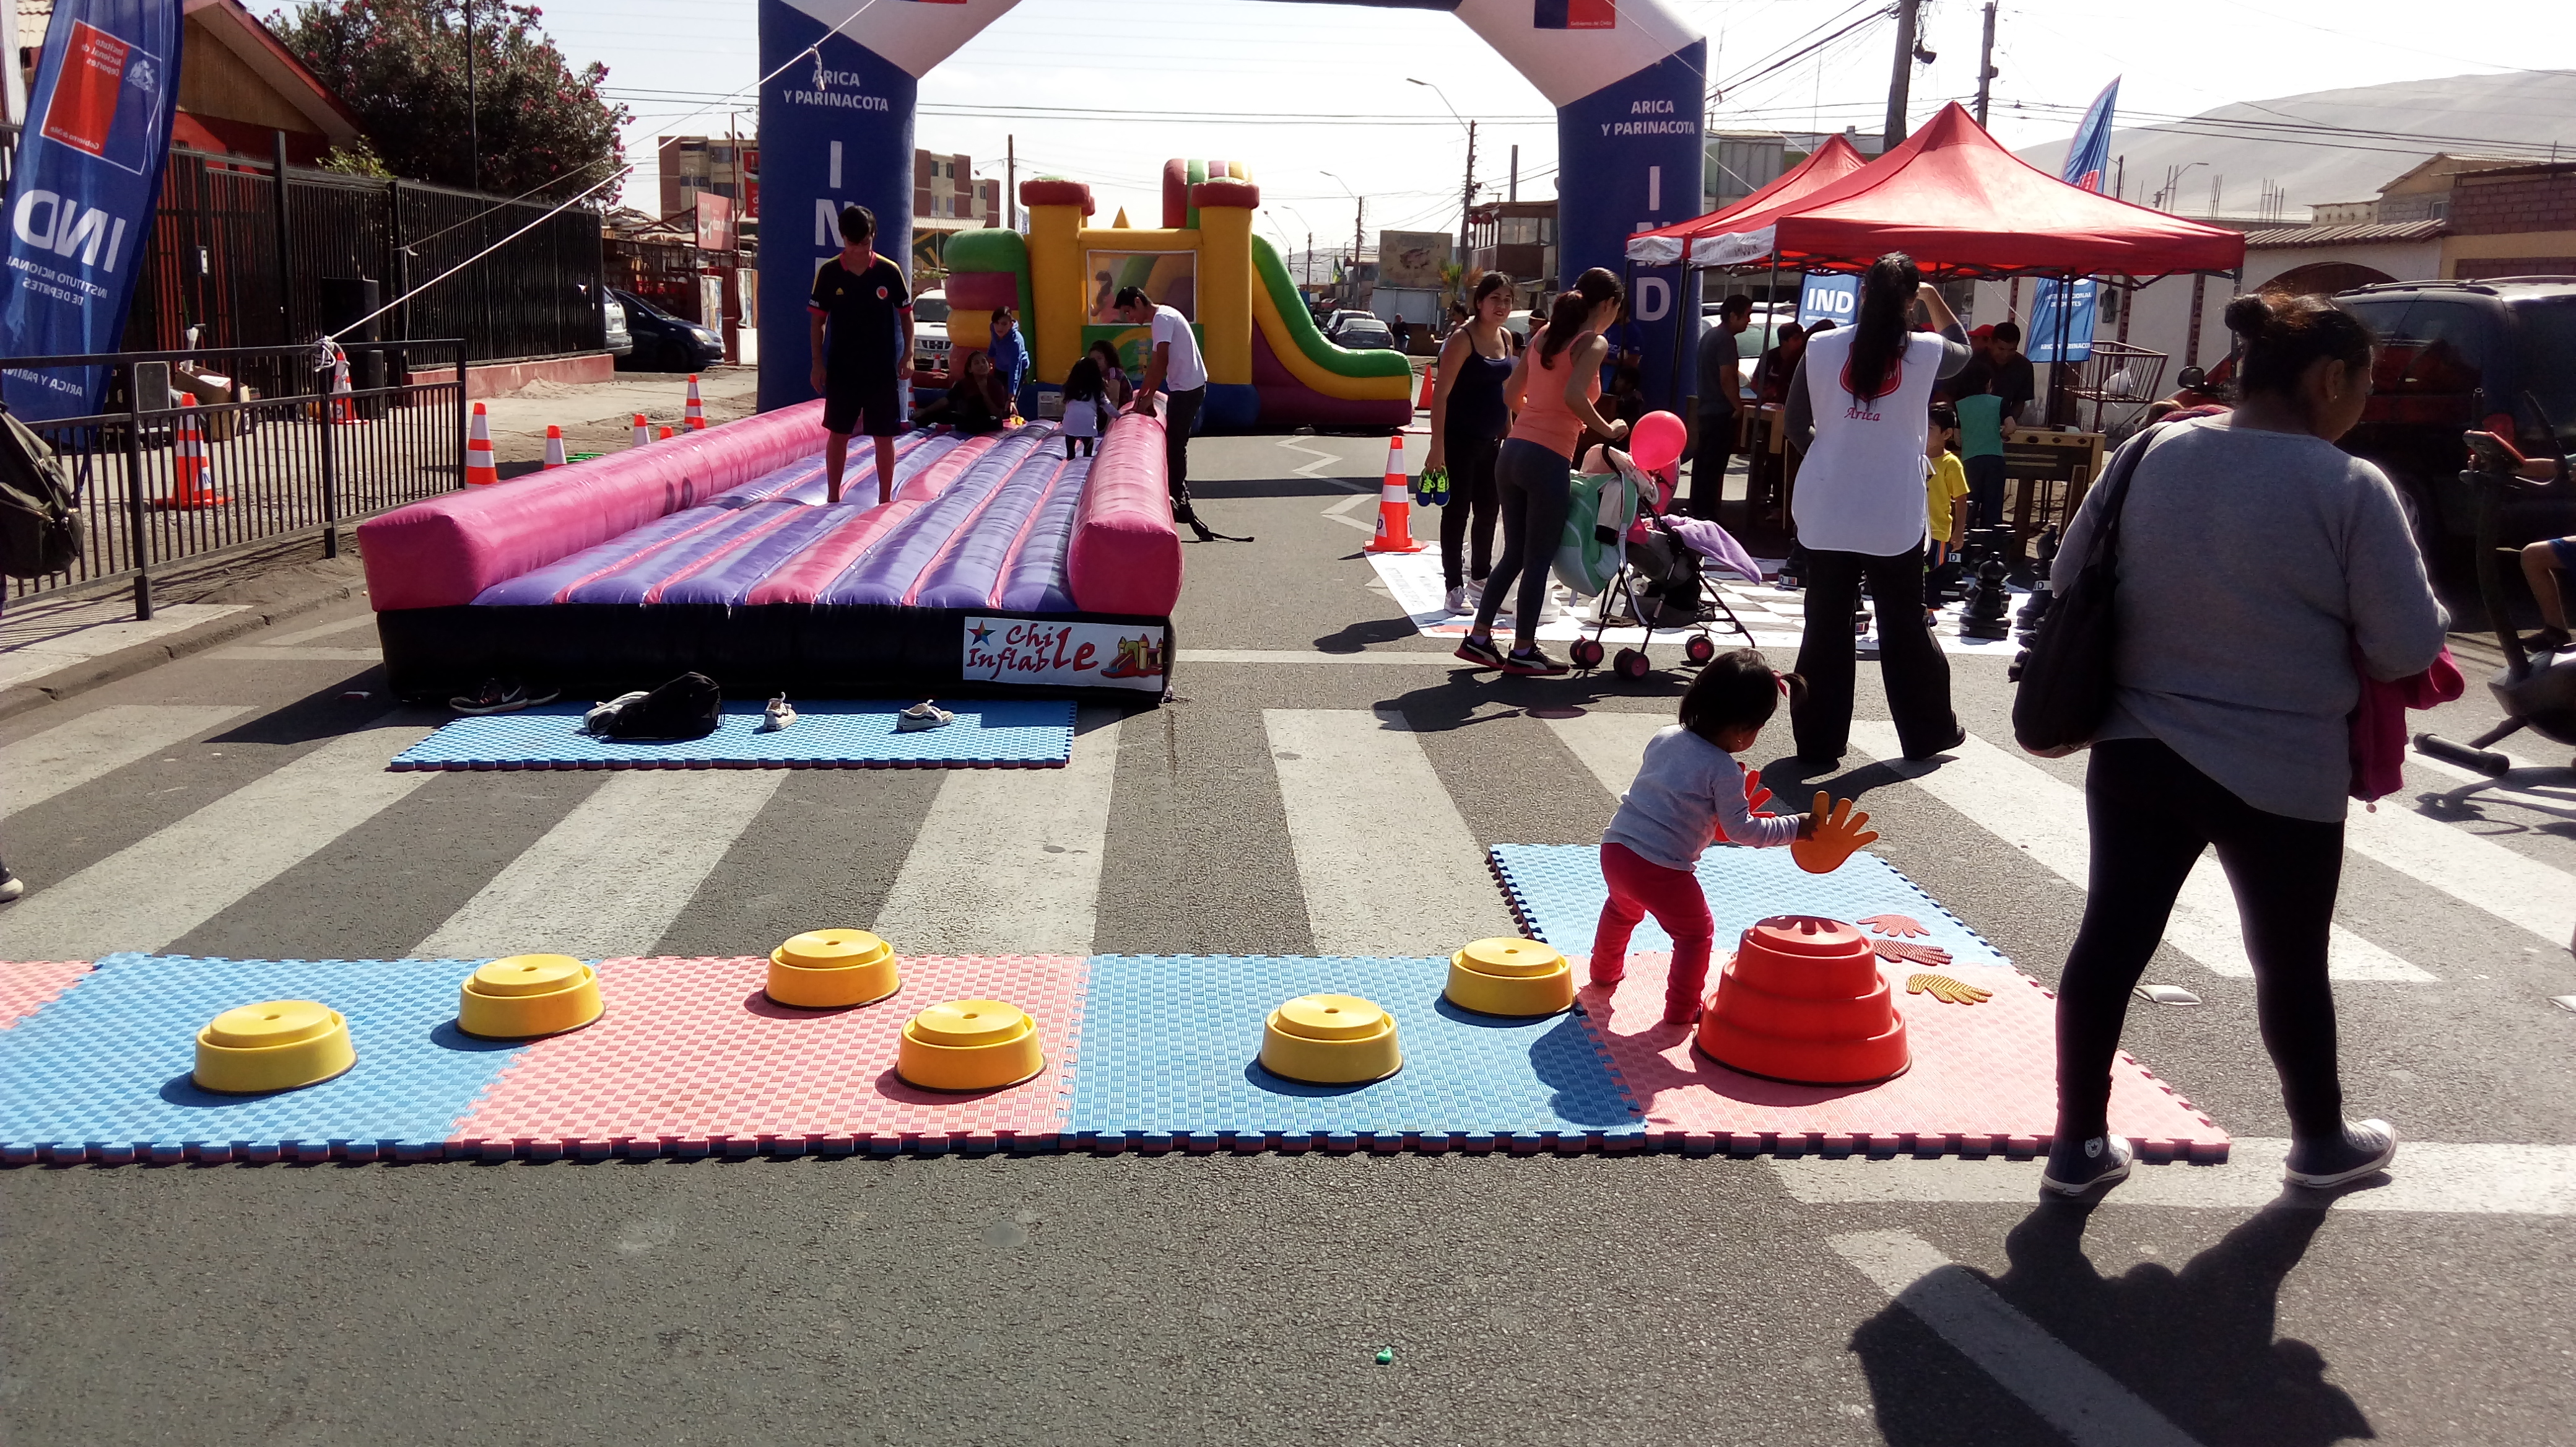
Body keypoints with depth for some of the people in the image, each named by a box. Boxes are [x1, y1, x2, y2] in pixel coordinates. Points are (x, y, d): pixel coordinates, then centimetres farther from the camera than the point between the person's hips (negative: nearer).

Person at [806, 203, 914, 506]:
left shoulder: (889, 271, -5)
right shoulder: (828, 273, -4)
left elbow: (906, 314, 4)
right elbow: (817, 319, 2)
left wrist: (908, 355, -5)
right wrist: (817, 362, -3)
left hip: (883, 370, -1)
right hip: (841, 369, 1)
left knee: (884, 436, 4)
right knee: (838, 433, 7)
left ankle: (885, 500, 15)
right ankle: (833, 497, 18)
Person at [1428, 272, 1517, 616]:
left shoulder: (1505, 339, 9)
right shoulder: (1463, 338, -13)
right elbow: (1441, 394, -16)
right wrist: (1437, 447, -21)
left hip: (1491, 440, 7)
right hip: (1460, 439, -7)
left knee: (1487, 510, 14)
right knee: (1457, 511, -2)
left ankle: (1480, 578, 27)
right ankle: (1455, 587, 5)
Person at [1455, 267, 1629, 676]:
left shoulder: (1544, 335, 14)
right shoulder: (1594, 343, -7)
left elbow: (1511, 395, 18)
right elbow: (1574, 395, -24)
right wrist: (1608, 430, -11)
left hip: (1512, 453, 7)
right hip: (1549, 459, -7)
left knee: (1514, 554, 17)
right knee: (1538, 560, 4)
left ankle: (1479, 638, 19)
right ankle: (1523, 651, 11)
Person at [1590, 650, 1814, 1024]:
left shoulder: (1664, 737, 6)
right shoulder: (1724, 771, -13)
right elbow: (1740, 830, -9)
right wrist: (1794, 828, 0)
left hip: (1615, 848, 7)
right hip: (1661, 870, -7)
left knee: (1622, 909, 35)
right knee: (1696, 932, 14)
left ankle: (1605, 969, 55)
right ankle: (1682, 1008, 19)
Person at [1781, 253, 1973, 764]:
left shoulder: (1821, 347, -5)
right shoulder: (1925, 353, -5)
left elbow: (1797, 426, 4)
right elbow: (1962, 348, 20)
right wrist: (1933, 296, 27)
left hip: (1827, 514, 1)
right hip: (1895, 519, 0)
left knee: (1826, 626, 6)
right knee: (1904, 626, 13)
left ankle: (1818, 742, 10)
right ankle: (1928, 731, 27)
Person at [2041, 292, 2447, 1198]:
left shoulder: (2152, 453, -2)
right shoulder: (2350, 487, -16)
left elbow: (2070, 576, 8)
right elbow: (2410, 648, -13)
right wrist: (2321, 633, 7)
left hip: (2137, 755, 4)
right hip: (2284, 777, -4)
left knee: (2110, 942, 10)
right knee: (2291, 962, 15)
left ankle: (2079, 1143, 18)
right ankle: (2322, 1141, 36)